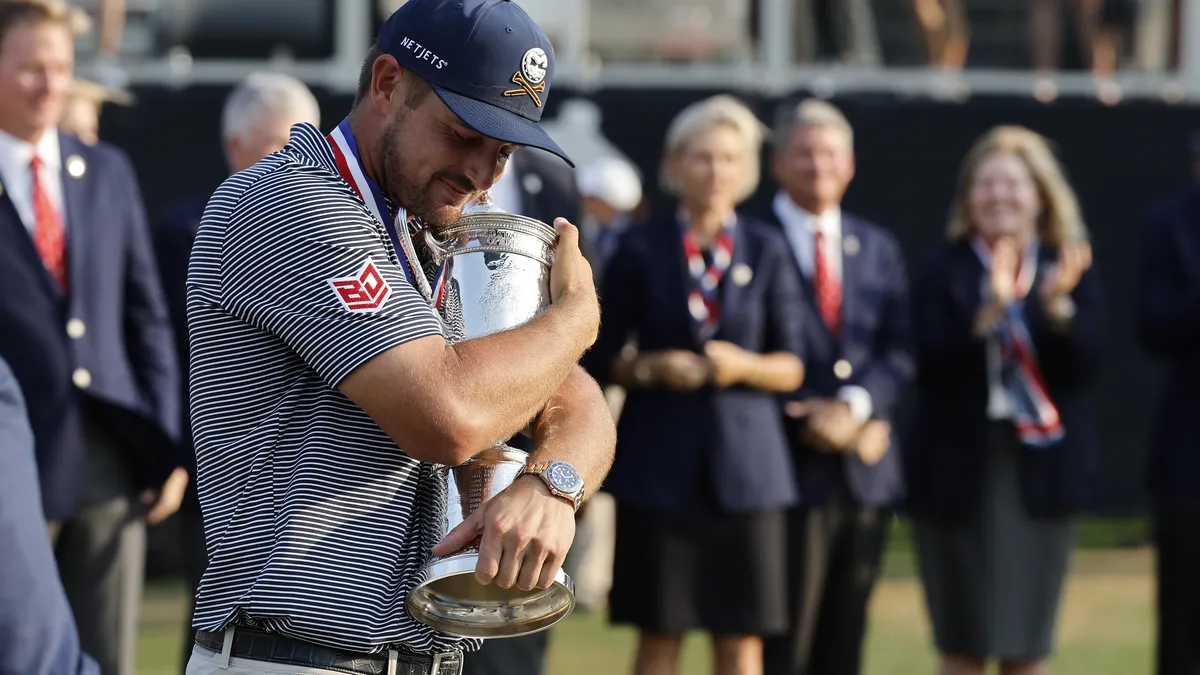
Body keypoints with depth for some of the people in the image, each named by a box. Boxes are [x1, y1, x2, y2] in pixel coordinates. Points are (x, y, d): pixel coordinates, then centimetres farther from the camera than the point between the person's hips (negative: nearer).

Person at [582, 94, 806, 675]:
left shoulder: (766, 251, 7)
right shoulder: (641, 250, 4)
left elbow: (792, 366, 6)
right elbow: (601, 359, 5)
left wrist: (744, 365, -13)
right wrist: (652, 368, -13)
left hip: (743, 455, 1)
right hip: (660, 460, -1)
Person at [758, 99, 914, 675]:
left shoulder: (878, 249, 16)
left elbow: (899, 351, 6)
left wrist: (854, 407, -12)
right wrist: (813, 422, -14)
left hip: (866, 474, 6)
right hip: (790, 467, -5)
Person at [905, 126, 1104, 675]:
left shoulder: (1070, 269, 5)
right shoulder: (944, 272, -1)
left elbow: (1084, 370, -5)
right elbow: (932, 368, -13)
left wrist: (1059, 305, -21)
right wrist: (986, 313, -26)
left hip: (1041, 470, 2)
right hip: (960, 470, -2)